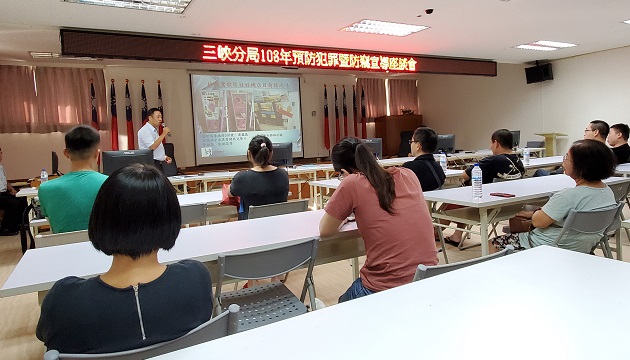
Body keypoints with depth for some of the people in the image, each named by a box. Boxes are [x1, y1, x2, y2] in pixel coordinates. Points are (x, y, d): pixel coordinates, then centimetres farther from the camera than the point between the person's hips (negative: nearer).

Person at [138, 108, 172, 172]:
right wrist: (164, 134, -20)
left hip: (158, 164, 9)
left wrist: (165, 157, 9)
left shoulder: (155, 130, 17)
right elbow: (152, 147, -22)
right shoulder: (145, 131, -12)